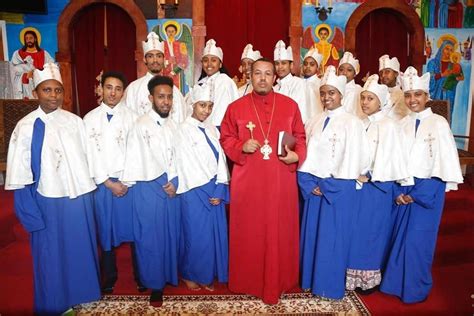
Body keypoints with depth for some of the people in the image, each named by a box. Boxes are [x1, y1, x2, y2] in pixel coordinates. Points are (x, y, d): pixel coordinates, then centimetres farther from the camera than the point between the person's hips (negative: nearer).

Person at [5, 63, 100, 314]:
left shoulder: (75, 121, 0)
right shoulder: (26, 127, -8)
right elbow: (19, 175, -7)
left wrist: (89, 192, 6)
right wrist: (32, 215, -8)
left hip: (79, 198, 3)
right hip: (48, 201, -2)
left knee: (82, 247, 16)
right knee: (52, 253, 12)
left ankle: (82, 292, 39)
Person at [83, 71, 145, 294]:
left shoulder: (131, 117, 1)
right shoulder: (90, 119, 4)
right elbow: (90, 154, 1)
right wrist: (108, 182, -5)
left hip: (129, 182, -1)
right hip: (102, 183, 1)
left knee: (134, 228, 4)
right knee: (106, 230, 10)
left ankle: (140, 275, 20)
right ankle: (109, 276, 26)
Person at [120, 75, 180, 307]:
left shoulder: (173, 125, 4)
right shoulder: (141, 125, -10)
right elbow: (132, 159, -5)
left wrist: (174, 181, -5)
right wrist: (126, 183, -1)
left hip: (171, 186, 4)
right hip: (148, 188, -4)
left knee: (171, 233, 14)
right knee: (151, 237, 6)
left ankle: (169, 275, 34)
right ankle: (155, 284, 21)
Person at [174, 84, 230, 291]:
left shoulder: (212, 130, 10)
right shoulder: (183, 131, -7)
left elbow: (220, 160, 4)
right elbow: (187, 165, -10)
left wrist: (219, 189, -7)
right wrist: (206, 191, -8)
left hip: (215, 190, 5)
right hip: (195, 192, -5)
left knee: (215, 234, 10)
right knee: (196, 235, 5)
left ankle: (208, 274, 26)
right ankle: (190, 275, 25)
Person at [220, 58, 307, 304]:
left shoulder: (290, 106, 5)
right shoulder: (236, 107, 2)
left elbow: (300, 137, 9)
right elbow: (225, 139, 6)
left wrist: (297, 155, -9)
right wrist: (242, 147, -13)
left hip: (281, 180, 1)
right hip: (247, 181, 0)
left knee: (280, 230, 8)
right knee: (248, 231, 8)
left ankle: (278, 282, 24)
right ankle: (248, 280, 26)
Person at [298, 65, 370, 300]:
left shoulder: (352, 123, -6)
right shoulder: (314, 122, 8)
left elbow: (354, 159, -10)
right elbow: (307, 155, 6)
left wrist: (329, 185, -10)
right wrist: (309, 184, -6)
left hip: (339, 189, -5)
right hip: (314, 187, 5)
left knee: (333, 237, 5)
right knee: (312, 234, 12)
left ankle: (331, 286, 21)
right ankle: (311, 279, 28)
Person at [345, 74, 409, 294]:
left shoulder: (387, 125, -9)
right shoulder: (362, 124, 10)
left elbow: (385, 157, -14)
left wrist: (368, 177, -8)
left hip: (376, 186, -6)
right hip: (358, 184, 6)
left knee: (370, 231, 2)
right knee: (357, 231, 9)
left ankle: (370, 278, 18)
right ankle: (356, 274, 22)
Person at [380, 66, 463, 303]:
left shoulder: (439, 123, -7)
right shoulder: (402, 125, 5)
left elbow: (445, 161, -9)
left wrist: (417, 193, -10)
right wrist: (399, 191, -4)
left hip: (428, 189, -4)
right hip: (404, 188, 4)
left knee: (418, 240, -1)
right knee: (400, 237, 10)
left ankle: (416, 289, 18)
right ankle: (397, 283, 25)